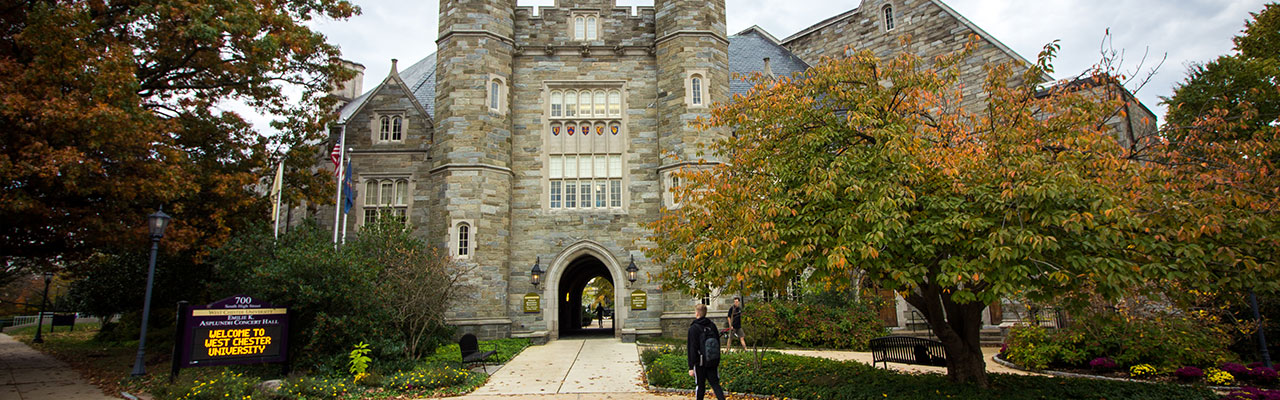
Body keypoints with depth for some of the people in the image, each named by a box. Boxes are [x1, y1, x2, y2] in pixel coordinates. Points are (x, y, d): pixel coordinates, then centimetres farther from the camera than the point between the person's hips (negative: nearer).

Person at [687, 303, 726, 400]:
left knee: (700, 385, 8)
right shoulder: (712, 325, 6)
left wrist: (691, 367, -12)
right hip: (713, 361, 4)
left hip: (700, 362, -4)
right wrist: (717, 361, 20)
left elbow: (692, 349, -14)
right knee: (715, 384, 5)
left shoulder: (693, 328, -12)